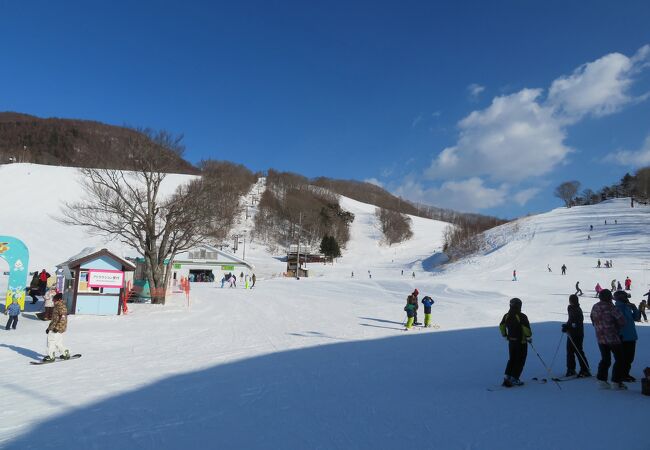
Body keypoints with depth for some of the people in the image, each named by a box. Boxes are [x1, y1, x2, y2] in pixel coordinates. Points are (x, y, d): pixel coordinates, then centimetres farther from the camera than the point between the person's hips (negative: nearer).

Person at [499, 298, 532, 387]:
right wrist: (529, 337, -4)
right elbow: (526, 329, -20)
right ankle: (514, 379, 6)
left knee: (511, 359, 17)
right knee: (520, 361, 6)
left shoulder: (507, 316, 1)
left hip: (511, 342, 6)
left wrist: (505, 335, 22)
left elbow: (501, 326, 10)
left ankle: (507, 376, 11)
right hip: (521, 342, -6)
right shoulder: (522, 316, -18)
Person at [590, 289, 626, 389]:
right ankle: (616, 382, 7)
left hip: (600, 338, 6)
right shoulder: (610, 307, -17)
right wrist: (617, 327, 7)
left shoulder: (595, 307, 4)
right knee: (619, 359, 7)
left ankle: (602, 379, 11)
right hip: (613, 338, -6)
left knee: (605, 359, 16)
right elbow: (622, 321, -12)